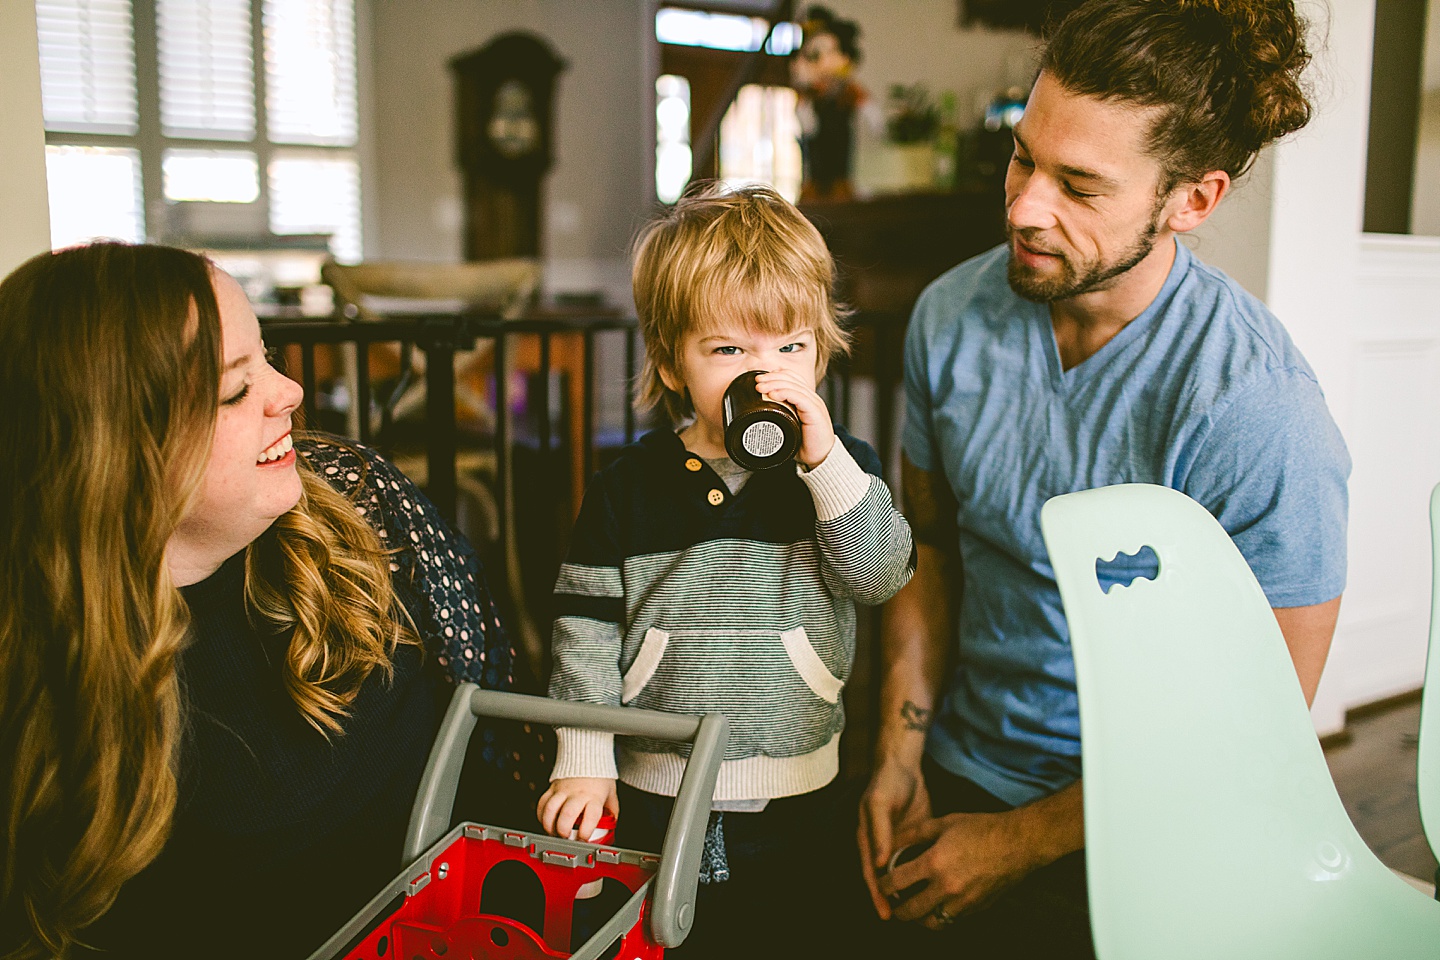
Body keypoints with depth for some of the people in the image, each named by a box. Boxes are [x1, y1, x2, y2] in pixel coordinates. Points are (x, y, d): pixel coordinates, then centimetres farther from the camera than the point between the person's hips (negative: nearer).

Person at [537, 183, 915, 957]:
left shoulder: (841, 468, -3)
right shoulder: (629, 486, -5)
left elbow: (882, 574, -17)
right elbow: (587, 625, -1)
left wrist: (824, 457, -26)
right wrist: (583, 763, -4)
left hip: (797, 799, 1)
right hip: (653, 796, 0)